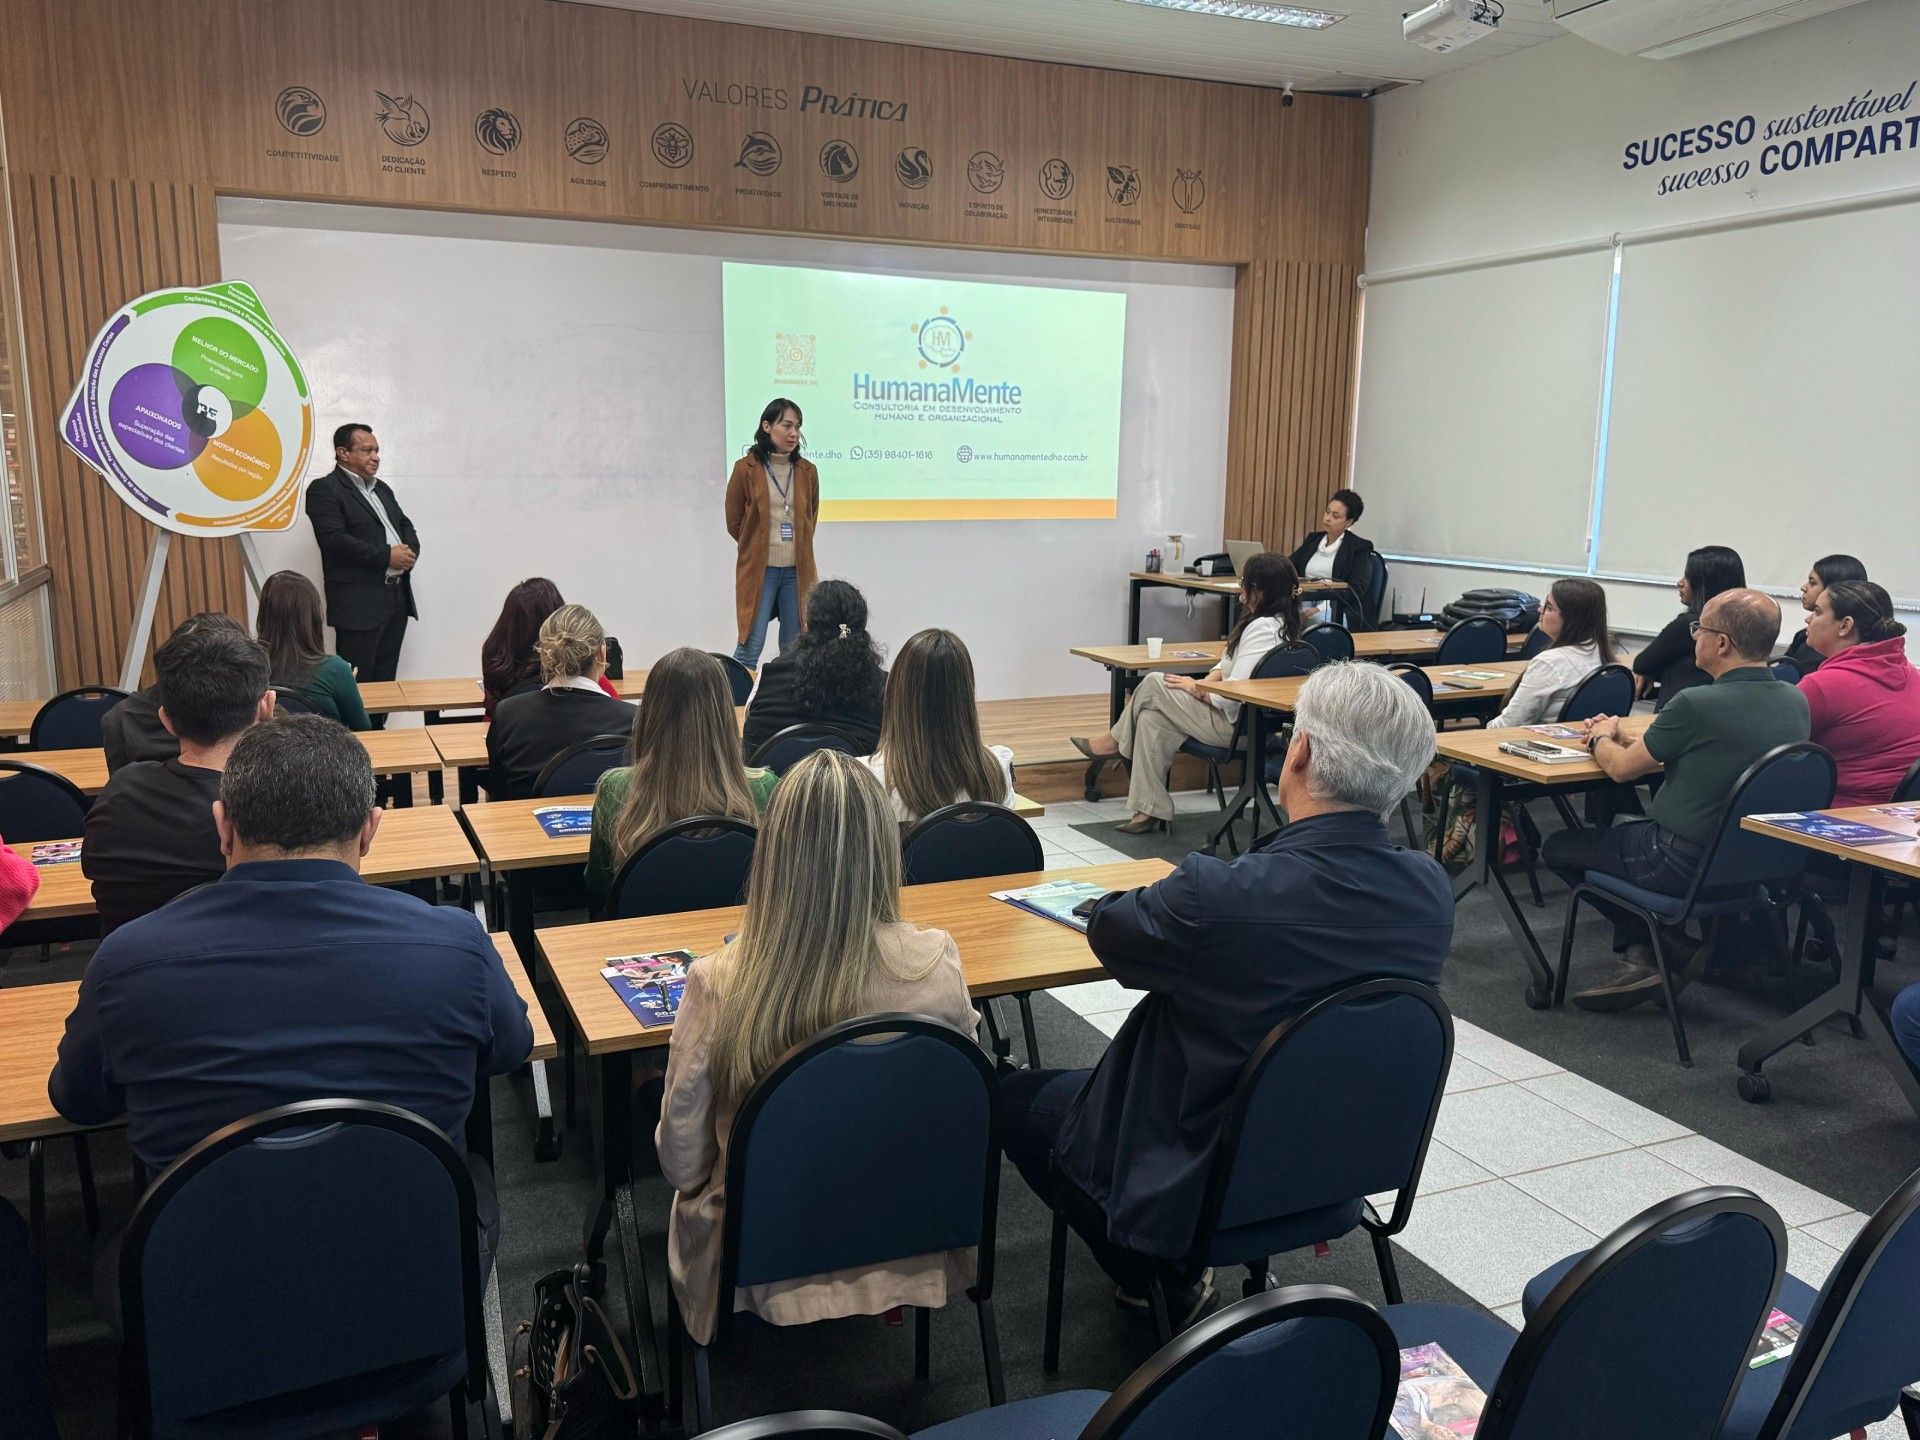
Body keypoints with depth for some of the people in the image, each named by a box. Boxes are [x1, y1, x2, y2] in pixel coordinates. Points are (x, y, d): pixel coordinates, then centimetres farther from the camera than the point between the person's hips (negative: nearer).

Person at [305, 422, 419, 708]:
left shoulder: (382, 488, 20)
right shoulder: (324, 490, -6)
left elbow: (406, 526, 21)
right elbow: (335, 540, -17)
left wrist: (410, 551, -1)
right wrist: (386, 555, -18)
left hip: (398, 597, 8)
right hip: (360, 603, -8)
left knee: (385, 679, 12)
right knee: (357, 685, -5)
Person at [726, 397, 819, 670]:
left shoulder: (807, 471, 6)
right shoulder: (746, 469, -3)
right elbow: (734, 523, 5)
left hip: (797, 570, 3)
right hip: (759, 570, -3)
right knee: (751, 647, -6)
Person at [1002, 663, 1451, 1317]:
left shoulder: (1218, 895, -34)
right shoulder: (1431, 889, -15)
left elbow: (1107, 929, -13)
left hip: (1199, 1182, -6)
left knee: (1012, 1095, 18)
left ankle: (1157, 1283, 27)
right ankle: (1177, 1271, 33)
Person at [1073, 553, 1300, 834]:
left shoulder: (1262, 629, -22)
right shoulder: (1281, 622, 11)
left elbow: (1232, 696, -25)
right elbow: (1229, 663, 17)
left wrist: (1195, 688, -8)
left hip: (1235, 724, -10)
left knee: (1153, 685, -6)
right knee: (1151, 719, 0)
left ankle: (1113, 742, 18)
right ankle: (1150, 810, 2)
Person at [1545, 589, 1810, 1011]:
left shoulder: (1696, 704, -25)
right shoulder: (1796, 702, -1)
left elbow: (1622, 768, -11)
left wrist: (1601, 739, 12)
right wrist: (1623, 735, 16)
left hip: (1688, 864, -8)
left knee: (1558, 847, 13)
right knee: (1625, 829, 31)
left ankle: (1668, 949, 9)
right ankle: (1641, 959, 18)